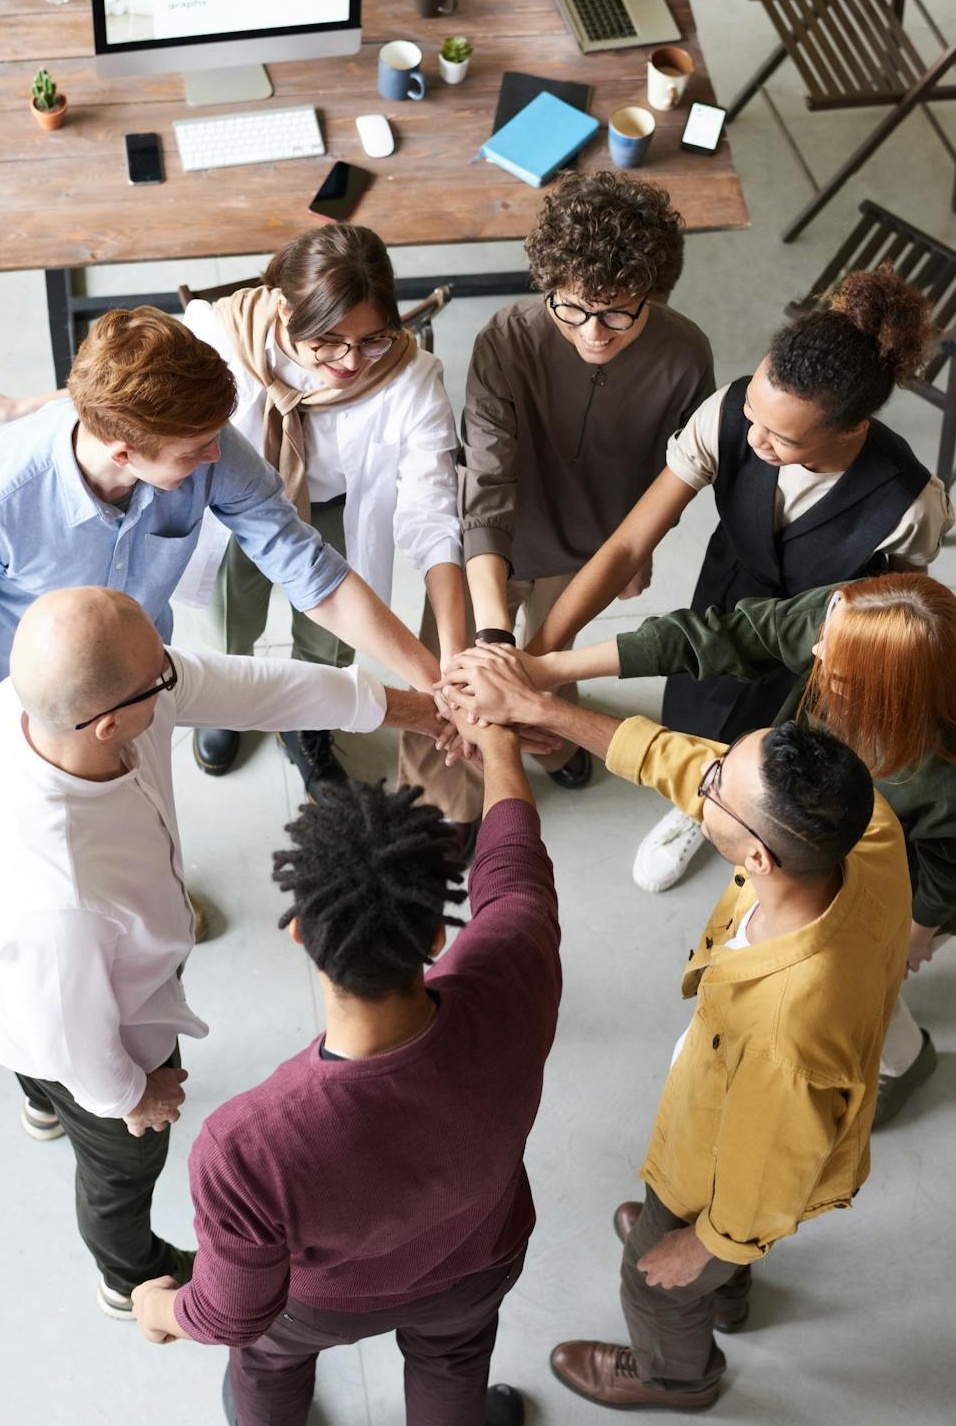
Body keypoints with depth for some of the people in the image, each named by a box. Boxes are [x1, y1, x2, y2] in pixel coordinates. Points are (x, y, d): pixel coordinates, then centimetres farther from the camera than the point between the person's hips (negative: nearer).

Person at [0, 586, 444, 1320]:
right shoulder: (60, 900, -51)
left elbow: (247, 683, -22)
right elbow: (73, 1032, -29)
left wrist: (403, 704, -14)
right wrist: (127, 1095, -7)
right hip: (79, 1030, -6)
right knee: (126, 1157, 28)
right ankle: (136, 1278, 63)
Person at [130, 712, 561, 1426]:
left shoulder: (247, 1151, -48)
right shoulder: (511, 986, -42)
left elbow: (235, 1315, -25)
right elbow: (514, 865, -17)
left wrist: (162, 1310, -1)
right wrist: (500, 749, 3)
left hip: (330, 1298, -1)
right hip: (476, 1260, 2)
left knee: (271, 1353, 36)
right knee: (450, 1359, 37)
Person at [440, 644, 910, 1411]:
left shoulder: (787, 1029, -50)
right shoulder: (869, 825, -35)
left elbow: (764, 1189, -28)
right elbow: (681, 759, -20)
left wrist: (702, 1244, -8)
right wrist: (537, 706, -16)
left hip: (736, 1172, -6)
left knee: (659, 1284, 29)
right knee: (679, 1209, 39)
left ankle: (676, 1374, 64)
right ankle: (725, 1291, 73)